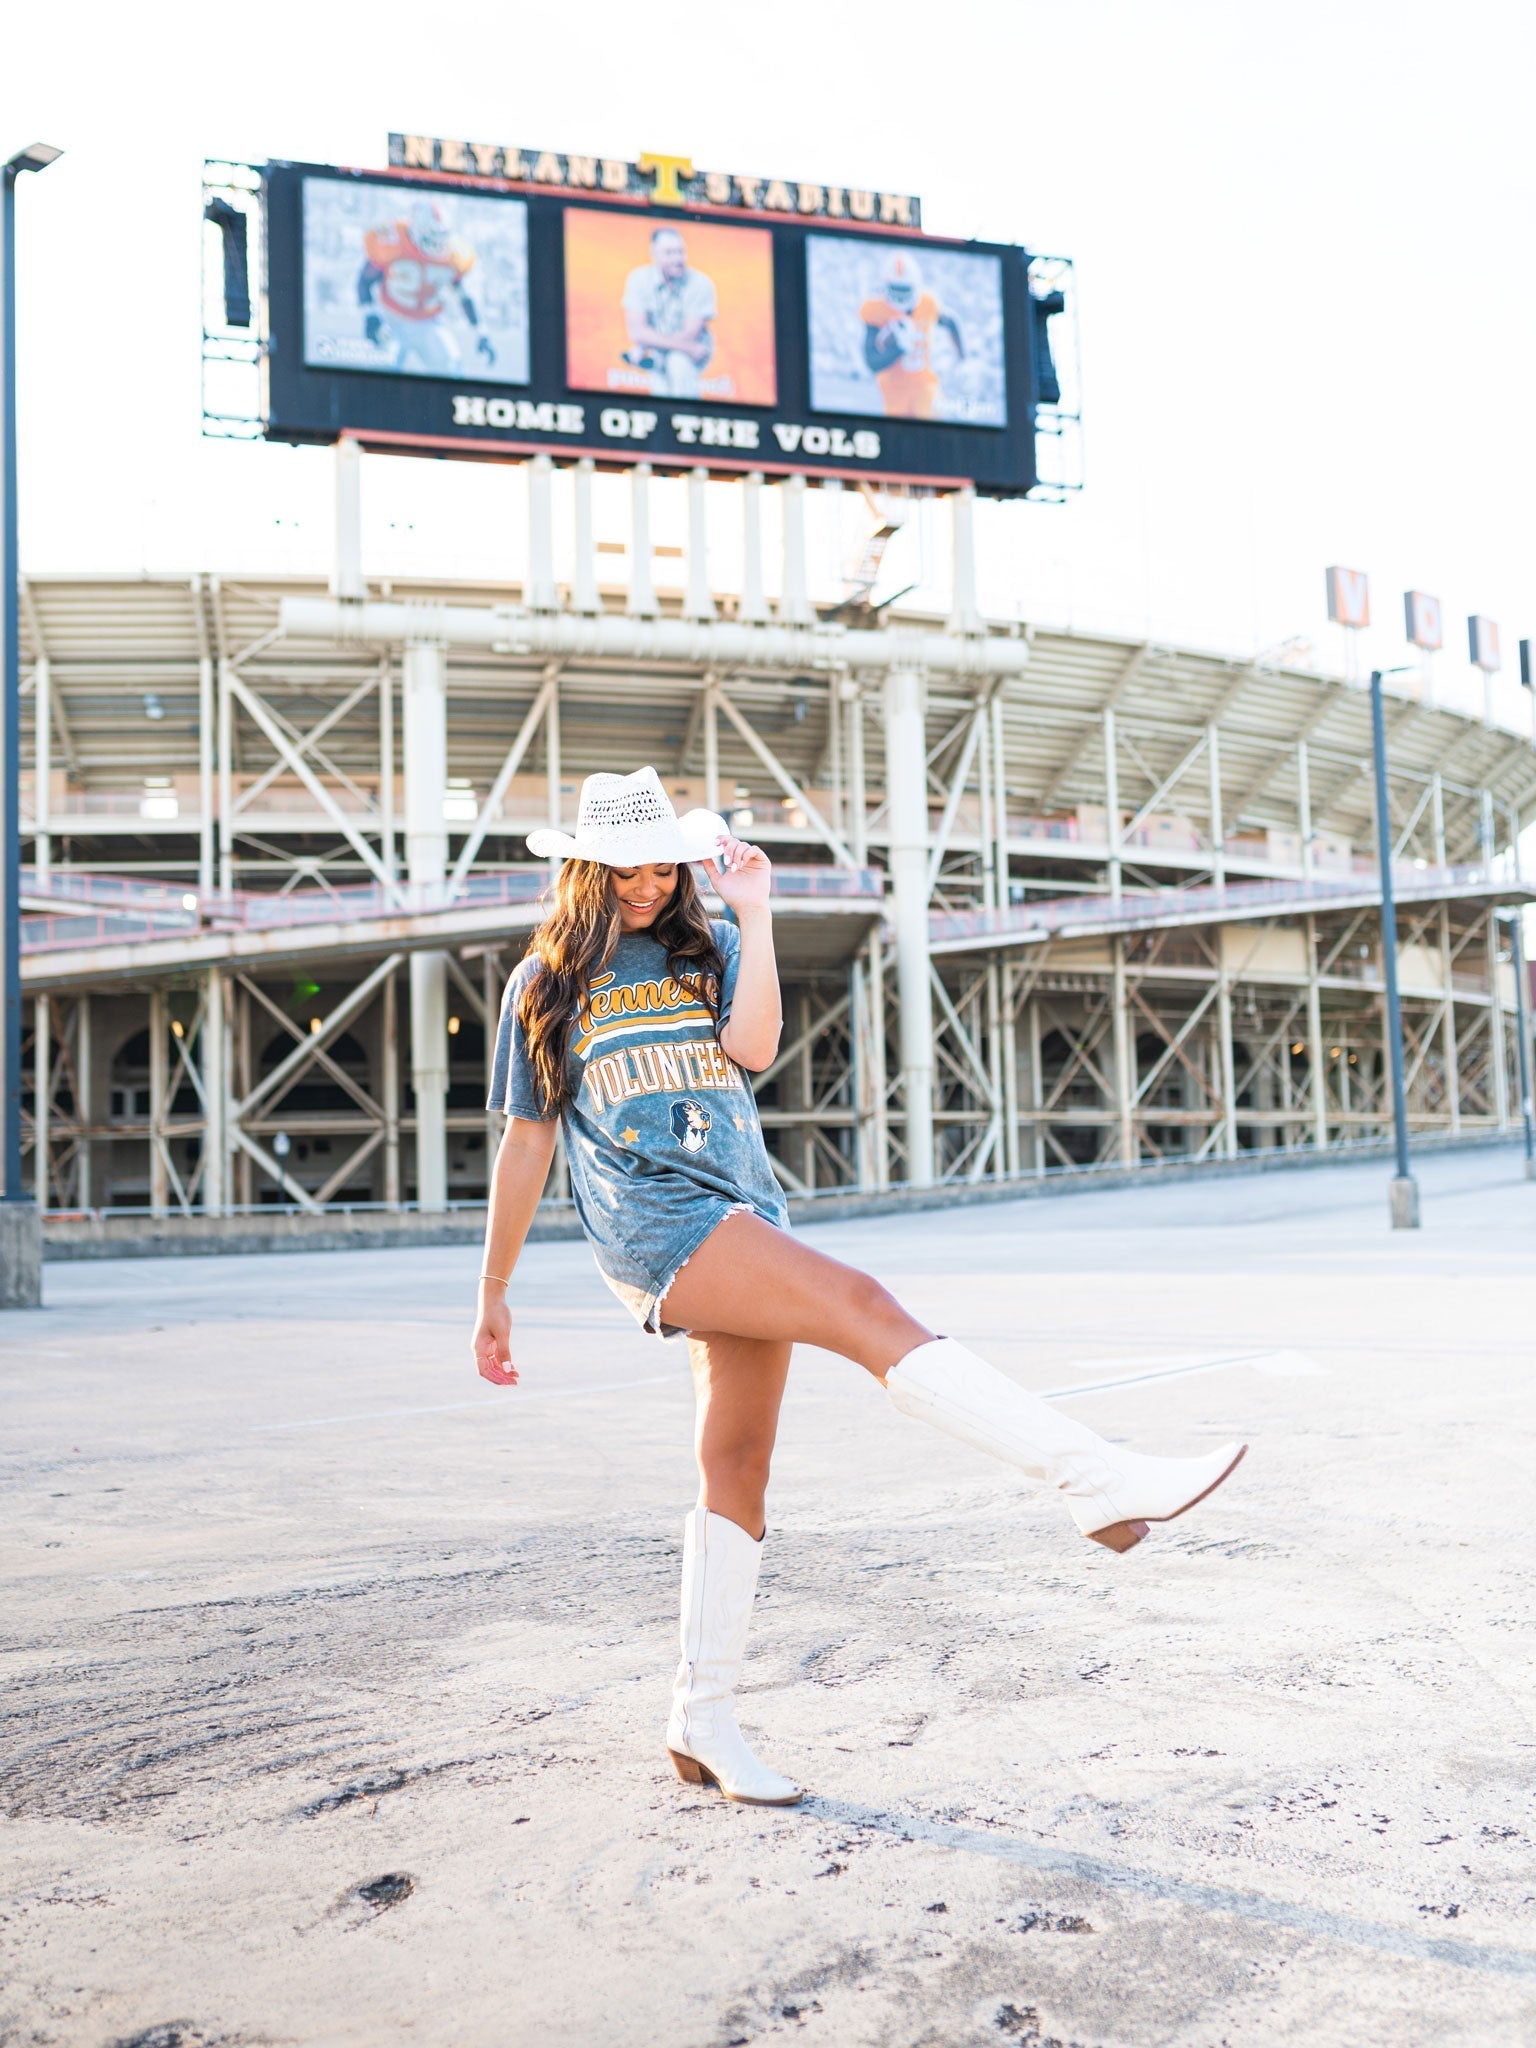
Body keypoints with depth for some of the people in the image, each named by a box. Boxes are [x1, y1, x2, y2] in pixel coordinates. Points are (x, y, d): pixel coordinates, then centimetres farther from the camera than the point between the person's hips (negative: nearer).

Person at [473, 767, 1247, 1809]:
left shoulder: (708, 946, 17)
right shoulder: (546, 985, 11)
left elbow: (751, 1046, -4)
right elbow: (525, 1145, 11)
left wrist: (755, 912, -3)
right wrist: (494, 1296, 11)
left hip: (746, 1220, 5)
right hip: (656, 1223, -5)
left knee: (738, 1469, 4)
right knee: (865, 1307, -24)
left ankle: (704, 1721, 16)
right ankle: (1098, 1480, -32)